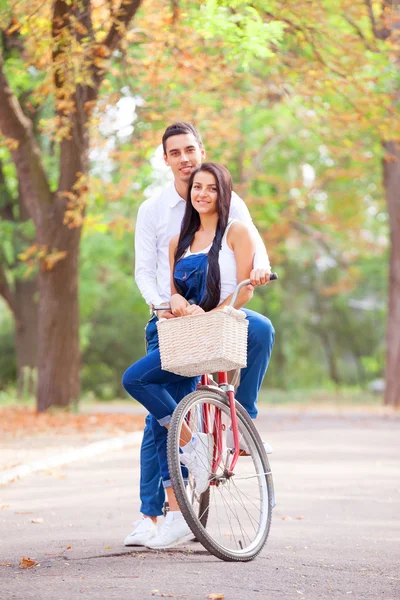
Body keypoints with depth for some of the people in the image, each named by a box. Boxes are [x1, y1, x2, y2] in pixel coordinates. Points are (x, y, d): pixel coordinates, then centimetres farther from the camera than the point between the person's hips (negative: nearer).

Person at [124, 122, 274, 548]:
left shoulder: (228, 202, 4)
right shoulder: (152, 210, 4)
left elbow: (253, 241, -9)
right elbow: (144, 269, 1)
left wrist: (260, 266, -33)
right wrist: (160, 304, -19)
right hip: (171, 320, 0)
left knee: (261, 329, -32)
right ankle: (150, 514, 2)